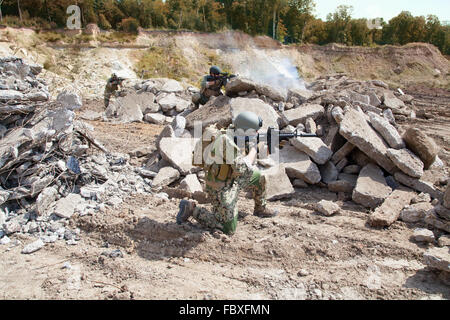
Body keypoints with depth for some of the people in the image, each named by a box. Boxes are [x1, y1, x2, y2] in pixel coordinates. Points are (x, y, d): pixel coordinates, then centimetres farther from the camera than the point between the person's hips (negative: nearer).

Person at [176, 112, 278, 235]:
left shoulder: (233, 134, -2)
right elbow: (242, 168, -30)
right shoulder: (227, 141, -31)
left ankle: (260, 209, 38)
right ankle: (191, 209, 4)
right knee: (228, 229, -3)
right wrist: (253, 148, -16)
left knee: (258, 177, 17)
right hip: (221, 189, -9)